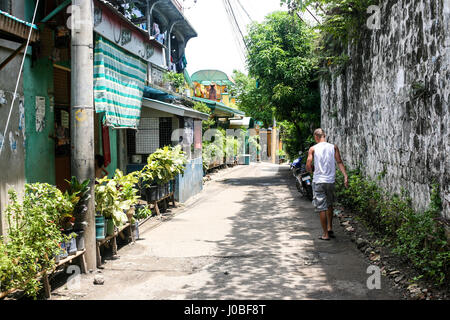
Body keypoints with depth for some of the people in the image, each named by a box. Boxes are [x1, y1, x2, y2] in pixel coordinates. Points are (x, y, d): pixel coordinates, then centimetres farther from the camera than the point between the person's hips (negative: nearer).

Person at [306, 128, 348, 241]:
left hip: (318, 181, -3)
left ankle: (325, 234, 6)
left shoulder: (313, 149, -4)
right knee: (329, 205, 23)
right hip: (330, 181, 3)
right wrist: (345, 176, -9)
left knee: (321, 208, 2)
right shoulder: (334, 147, 3)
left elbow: (308, 166, -7)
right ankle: (330, 228, 22)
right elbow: (339, 162, -5)